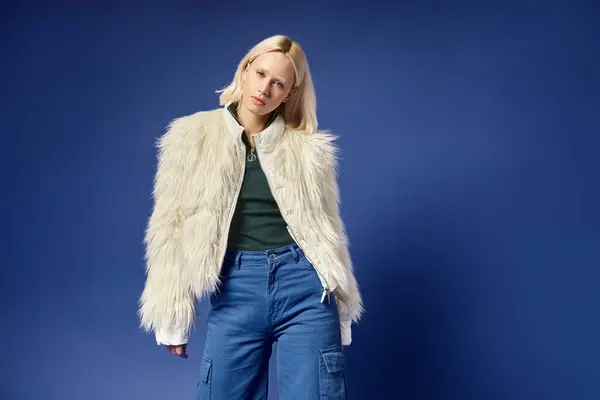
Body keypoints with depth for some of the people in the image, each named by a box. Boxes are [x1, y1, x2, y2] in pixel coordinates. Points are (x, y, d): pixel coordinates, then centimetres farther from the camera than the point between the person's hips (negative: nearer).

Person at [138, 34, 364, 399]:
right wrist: (172, 319, 1)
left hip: (303, 286, 0)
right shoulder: (192, 137, 3)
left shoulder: (308, 147, 5)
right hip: (236, 291, 0)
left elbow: (326, 226, 11)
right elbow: (172, 225, 3)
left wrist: (341, 314, 11)